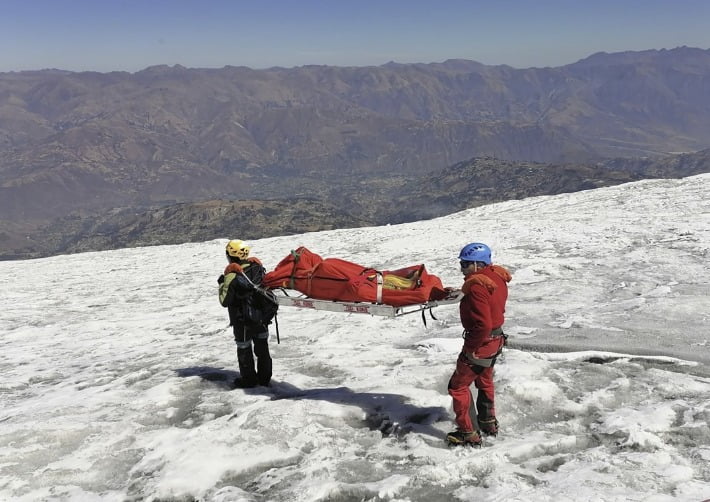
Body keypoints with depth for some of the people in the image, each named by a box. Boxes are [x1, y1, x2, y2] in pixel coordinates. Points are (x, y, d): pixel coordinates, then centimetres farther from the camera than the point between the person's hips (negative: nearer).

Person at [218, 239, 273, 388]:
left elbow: (225, 301, -15)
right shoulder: (257, 266, -5)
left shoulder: (232, 274, -21)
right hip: (261, 315, 5)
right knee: (262, 346, 17)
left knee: (244, 348, 12)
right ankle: (264, 377, 27)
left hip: (242, 320, -5)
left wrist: (221, 284, -2)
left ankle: (248, 379, 22)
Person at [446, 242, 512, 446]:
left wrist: (471, 347, -21)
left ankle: (469, 433, 10)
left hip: (481, 344, -10)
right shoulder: (496, 277, 1)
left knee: (458, 386, 3)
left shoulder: (477, 287, -28)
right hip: (496, 338, 10)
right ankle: (488, 422, 43)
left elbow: (482, 324, -32)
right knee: (484, 381, 28)